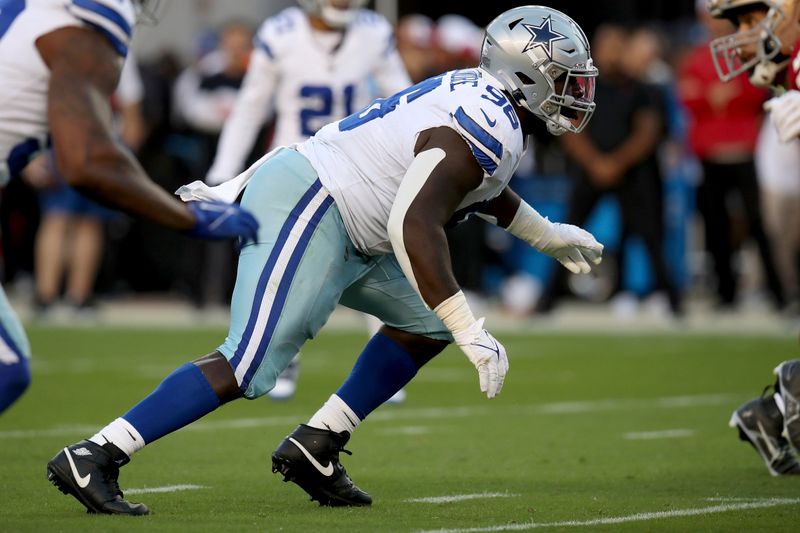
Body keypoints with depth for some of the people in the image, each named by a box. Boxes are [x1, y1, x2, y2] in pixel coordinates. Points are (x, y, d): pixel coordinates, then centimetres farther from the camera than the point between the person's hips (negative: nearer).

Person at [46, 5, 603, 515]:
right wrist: (471, 333, -28)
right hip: (305, 214, -11)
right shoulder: (489, 130, -18)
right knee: (249, 367, -17)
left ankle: (314, 450, 14)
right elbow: (415, 226, -30)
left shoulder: (479, 96, 14)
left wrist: (548, 235, 43)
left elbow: (468, 179, 37)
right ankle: (93, 458, -19)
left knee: (426, 323, 16)